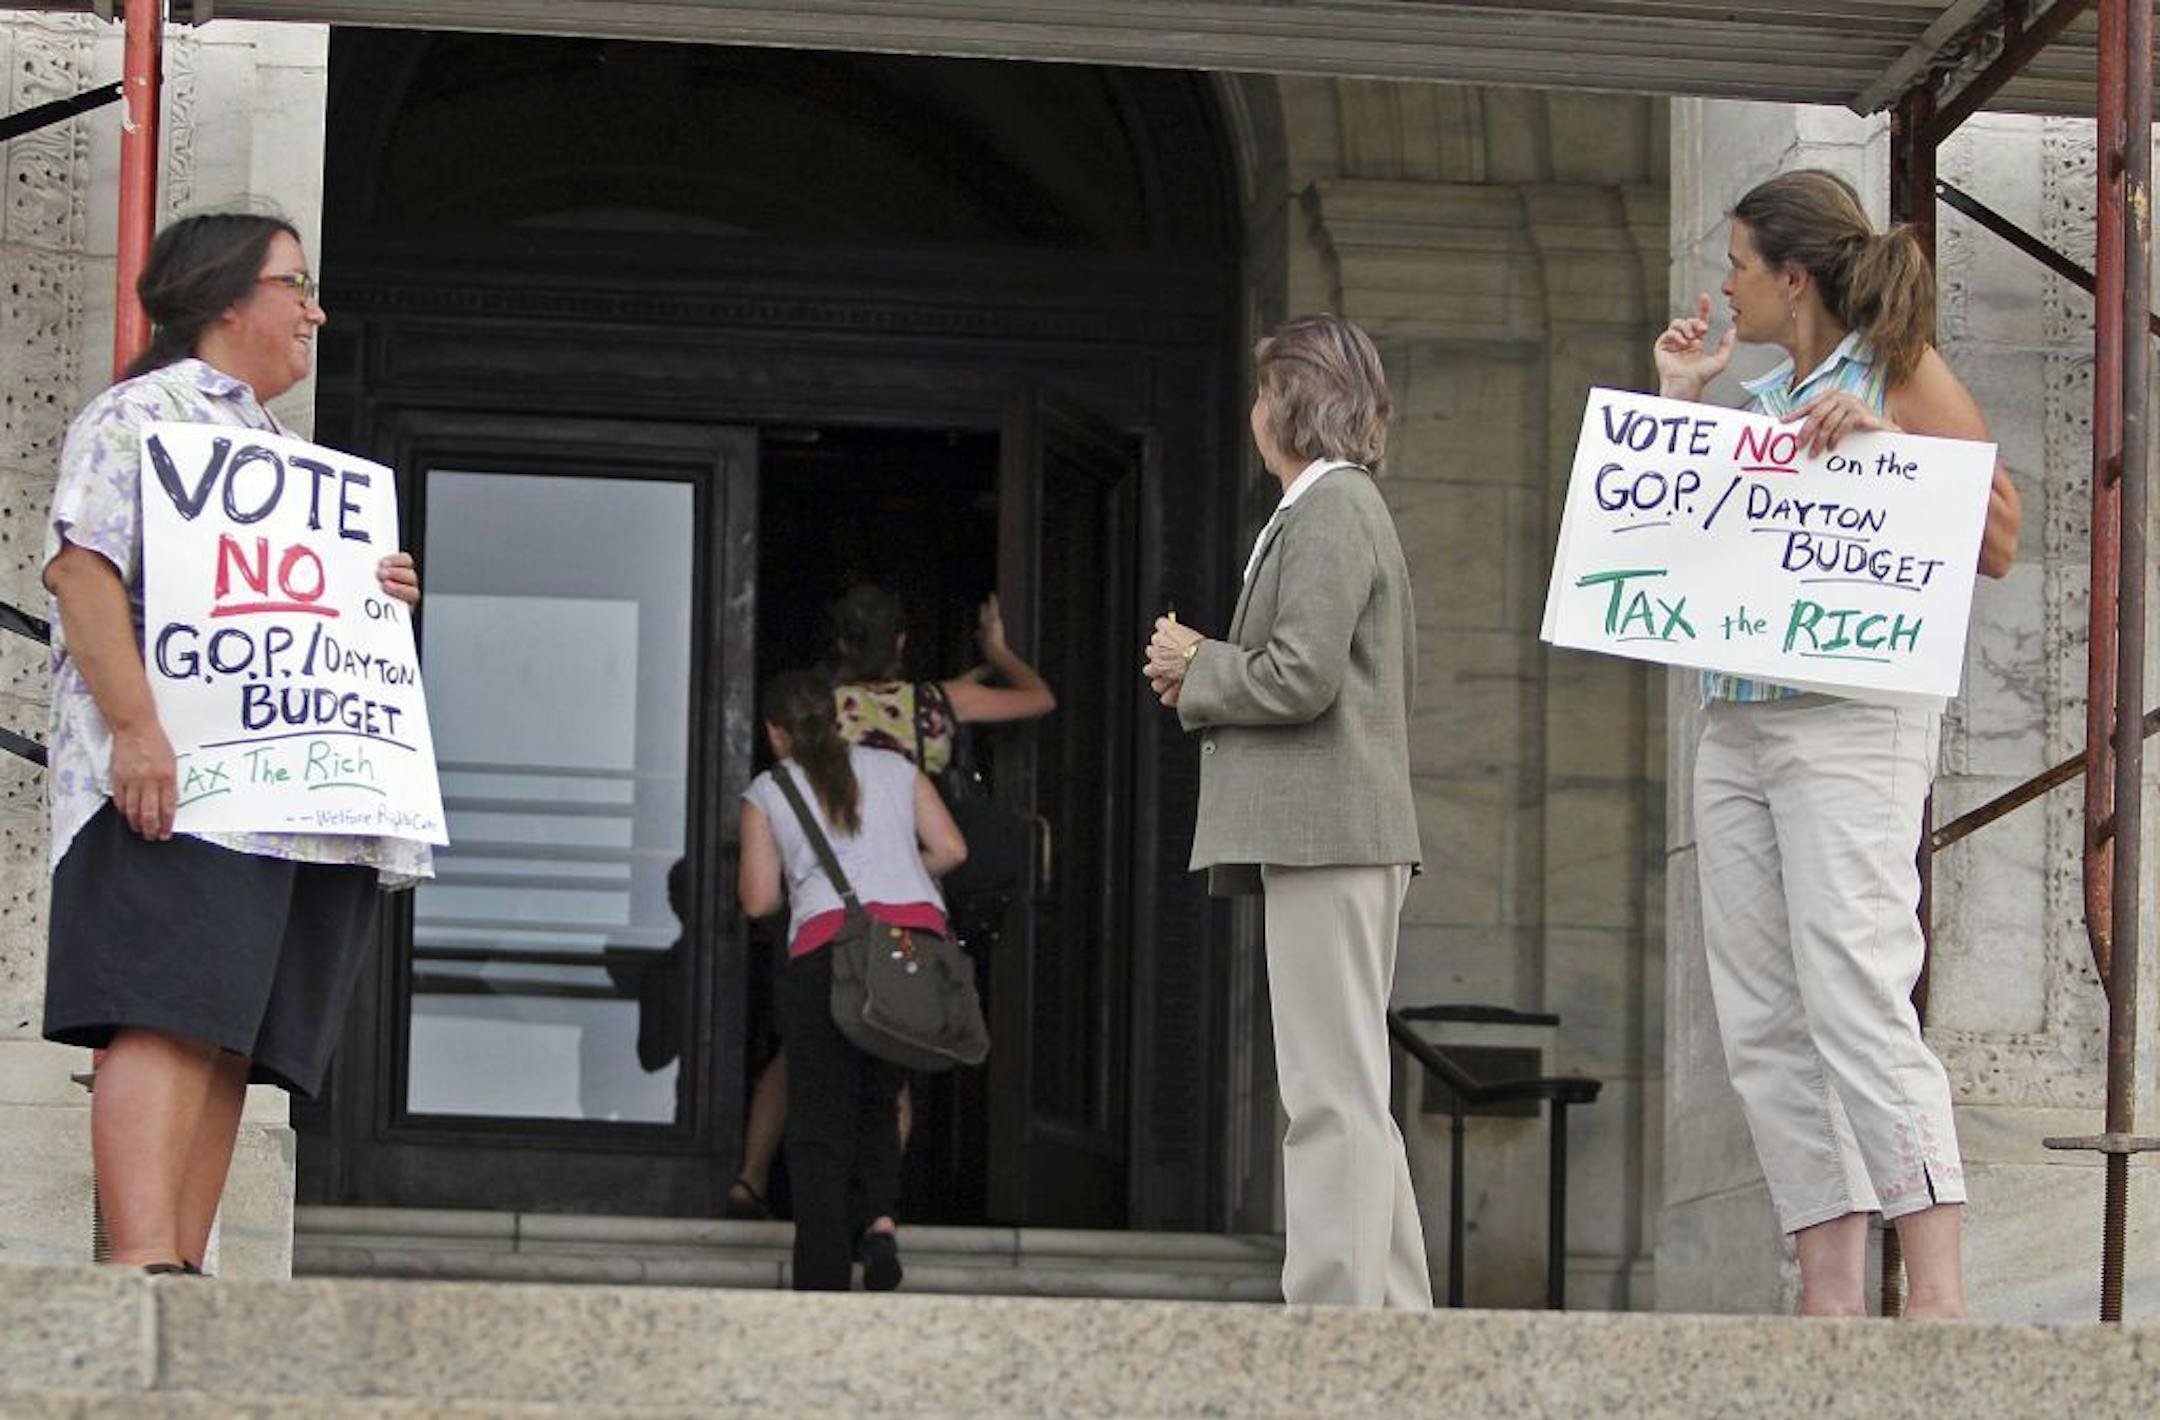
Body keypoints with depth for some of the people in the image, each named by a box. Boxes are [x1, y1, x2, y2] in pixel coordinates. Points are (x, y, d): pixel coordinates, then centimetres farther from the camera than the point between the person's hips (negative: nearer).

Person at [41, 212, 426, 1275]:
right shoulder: (138, 417, 3)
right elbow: (82, 570, -10)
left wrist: (384, 596, 14)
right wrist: (136, 728, -22)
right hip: (178, 785, -9)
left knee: (233, 1044, 0)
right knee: (172, 1020, -21)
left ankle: (183, 1267, -3)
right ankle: (146, 1260, -32)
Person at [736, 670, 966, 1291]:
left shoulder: (767, 793, 14)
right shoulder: (895, 770, 20)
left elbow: (759, 899, 9)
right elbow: (951, 849, 13)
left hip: (828, 945, -2)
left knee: (821, 1123, 1)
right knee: (879, 1100, 18)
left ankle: (822, 1281, -9)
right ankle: (878, 1216, -9)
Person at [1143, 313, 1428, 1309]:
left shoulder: (1327, 510, -10)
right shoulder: (1356, 509, 22)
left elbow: (1301, 674, -20)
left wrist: (1198, 667, -2)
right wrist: (1207, 678, 16)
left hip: (1325, 831, -11)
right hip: (1340, 830, 11)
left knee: (1333, 1095, -12)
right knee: (1348, 1095, 12)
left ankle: (1336, 1308, -15)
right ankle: (1394, 1313, 12)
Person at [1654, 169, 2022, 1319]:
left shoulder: (1901, 374, 1)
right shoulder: (1758, 400, 20)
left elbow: (1996, 545, -5)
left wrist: (1882, 447, -13)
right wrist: (1676, 401, 18)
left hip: (1853, 724, -8)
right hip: (1736, 726, 8)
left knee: (1856, 998, -18)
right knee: (1763, 1028, 1)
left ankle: (1937, 1296, -22)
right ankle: (1830, 1291, 1)